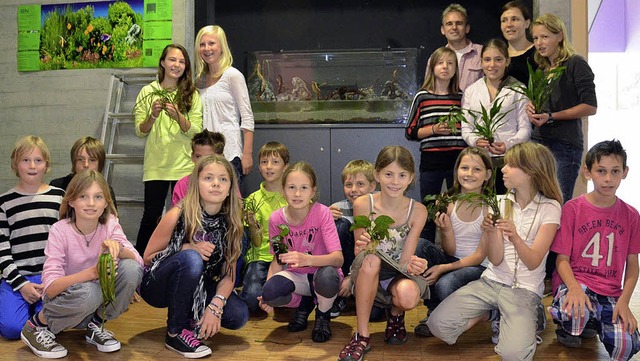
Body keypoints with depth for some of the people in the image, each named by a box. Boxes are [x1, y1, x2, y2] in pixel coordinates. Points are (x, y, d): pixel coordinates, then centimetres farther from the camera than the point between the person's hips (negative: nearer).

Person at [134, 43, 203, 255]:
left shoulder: (192, 95, 6)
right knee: (151, 216, -1)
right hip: (155, 166, 0)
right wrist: (153, 116, -14)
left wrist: (178, 116, -18)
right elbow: (140, 132, 4)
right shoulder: (148, 91, 5)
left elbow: (196, 132, -2)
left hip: (184, 165, 1)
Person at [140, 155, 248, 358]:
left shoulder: (230, 223, -9)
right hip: (156, 285, -4)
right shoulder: (178, 215, -21)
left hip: (195, 287, 4)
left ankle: (192, 317, 12)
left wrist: (215, 307, -25)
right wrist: (188, 248, -25)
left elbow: (229, 273, -8)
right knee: (191, 258, -35)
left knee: (239, 316, -18)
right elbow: (148, 257, -10)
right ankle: (176, 332, -18)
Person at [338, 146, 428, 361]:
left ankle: (396, 315, 6)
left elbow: (405, 261, -11)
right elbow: (360, 253, -8)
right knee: (371, 259, -36)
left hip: (398, 275, 0)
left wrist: (412, 265, -35)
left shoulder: (417, 211, -10)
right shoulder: (363, 204, -11)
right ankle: (362, 336, -19)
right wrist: (362, 249, -33)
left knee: (408, 295, -36)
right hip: (368, 276, 0)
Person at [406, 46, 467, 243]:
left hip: (458, 159, 2)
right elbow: (410, 132, 2)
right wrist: (433, 129, -11)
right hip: (431, 160, -1)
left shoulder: (461, 97, 8)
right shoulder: (422, 96, 2)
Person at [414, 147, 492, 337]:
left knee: (445, 283, -34)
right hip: (453, 262, 4)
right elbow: (450, 252, -2)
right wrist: (445, 229, -23)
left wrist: (444, 268, -22)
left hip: (479, 268, -3)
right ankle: (432, 310, -9)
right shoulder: (448, 204, -2)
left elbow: (480, 256, -11)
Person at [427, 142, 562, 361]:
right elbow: (495, 260, -4)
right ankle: (491, 313, 9)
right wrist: (491, 232, -24)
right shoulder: (500, 202, 3)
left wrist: (515, 238, -32)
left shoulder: (549, 208, -7)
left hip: (524, 290, -3)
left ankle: (525, 320, 4)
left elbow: (533, 262, -13)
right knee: (437, 324, -14)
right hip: (491, 281, 4)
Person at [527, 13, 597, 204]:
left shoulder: (576, 64, -4)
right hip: (538, 140, 6)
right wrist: (531, 109, 3)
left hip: (565, 145, -6)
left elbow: (590, 107, -10)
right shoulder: (541, 69, 18)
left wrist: (551, 117, -16)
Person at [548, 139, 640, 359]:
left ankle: (593, 322, 13)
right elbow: (562, 259, -5)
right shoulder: (572, 209, -4)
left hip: (610, 292, 3)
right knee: (575, 312, -38)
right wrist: (574, 288, -24)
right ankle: (568, 328, 1)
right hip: (573, 282, -3)